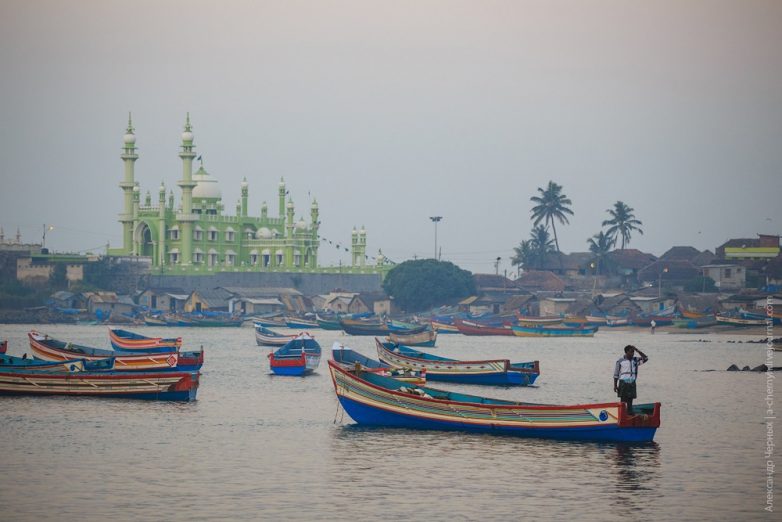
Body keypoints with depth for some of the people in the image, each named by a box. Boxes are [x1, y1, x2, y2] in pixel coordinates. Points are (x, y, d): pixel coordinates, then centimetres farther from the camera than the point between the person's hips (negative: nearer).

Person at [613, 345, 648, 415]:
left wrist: (637, 350, -5)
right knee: (623, 401, -4)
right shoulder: (620, 361, -2)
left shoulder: (635, 360, 8)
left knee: (630, 401, 5)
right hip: (623, 383, -3)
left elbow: (645, 358, 0)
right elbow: (616, 374, 0)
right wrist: (615, 386, -4)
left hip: (632, 383, 3)